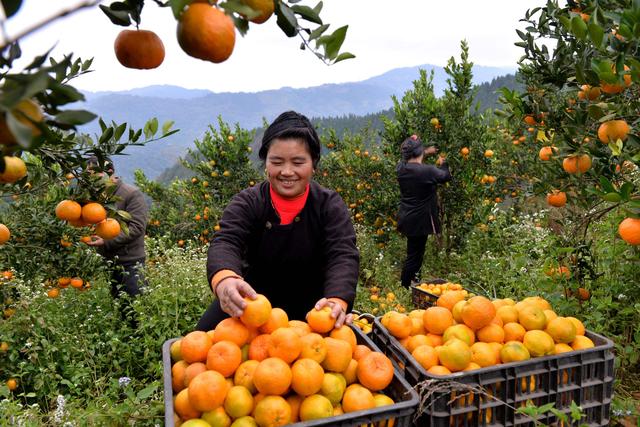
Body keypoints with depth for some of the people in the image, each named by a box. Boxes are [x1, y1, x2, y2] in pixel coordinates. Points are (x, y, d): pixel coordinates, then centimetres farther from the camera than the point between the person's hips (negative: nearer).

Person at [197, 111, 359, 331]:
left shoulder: (330, 205, -9)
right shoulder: (247, 203, -9)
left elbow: (343, 255, -23)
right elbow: (225, 243, -27)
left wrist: (337, 300, -46)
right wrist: (224, 279, -52)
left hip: (312, 304, 0)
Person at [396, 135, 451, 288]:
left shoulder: (401, 168, -5)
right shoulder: (428, 171, -23)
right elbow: (446, 176, -2)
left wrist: (426, 152, 29)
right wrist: (442, 163, 17)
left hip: (405, 218, 7)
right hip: (419, 221, -7)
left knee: (414, 252, 23)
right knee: (414, 255, 5)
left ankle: (412, 279, 38)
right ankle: (405, 287, 14)